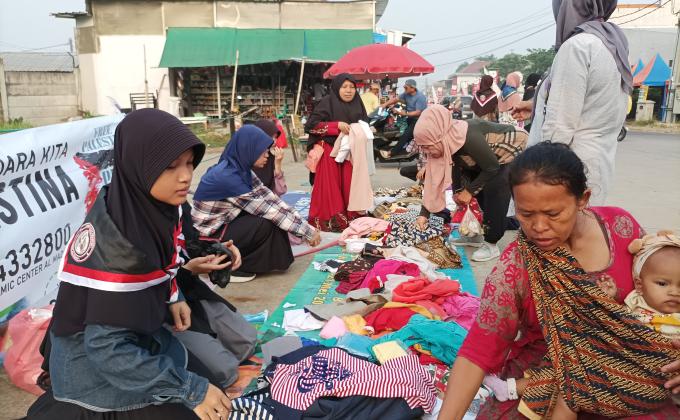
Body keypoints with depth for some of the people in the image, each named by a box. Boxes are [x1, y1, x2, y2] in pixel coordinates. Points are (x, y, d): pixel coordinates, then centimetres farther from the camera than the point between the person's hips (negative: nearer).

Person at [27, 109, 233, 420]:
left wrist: (172, 298, -5)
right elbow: (107, 346, -28)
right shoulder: (113, 237, -30)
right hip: (97, 364, -7)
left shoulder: (158, 206, -8)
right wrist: (191, 389, -25)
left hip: (136, 334, 8)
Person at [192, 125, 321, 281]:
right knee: (267, 223, -21)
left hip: (223, 225, 8)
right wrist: (307, 231, -20)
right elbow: (266, 208, -26)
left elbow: (270, 199, -4)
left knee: (274, 217, -4)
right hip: (206, 238, -8)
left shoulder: (242, 169, -1)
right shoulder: (227, 176, -27)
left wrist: (303, 226, -11)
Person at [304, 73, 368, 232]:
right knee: (330, 187, -3)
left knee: (349, 185, 5)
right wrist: (337, 125, -20)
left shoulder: (357, 104, 8)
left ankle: (350, 217, 17)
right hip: (330, 152, -5)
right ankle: (327, 219, 8)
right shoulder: (327, 103, -8)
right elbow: (311, 125, -13)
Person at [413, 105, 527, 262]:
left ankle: (491, 244, -11)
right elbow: (435, 179, -9)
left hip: (514, 149, -8)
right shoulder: (445, 144, -14)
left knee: (493, 188, -22)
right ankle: (474, 235, 17)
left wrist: (469, 191, -21)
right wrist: (424, 213, -10)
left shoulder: (469, 138, -39)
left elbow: (492, 168, -27)